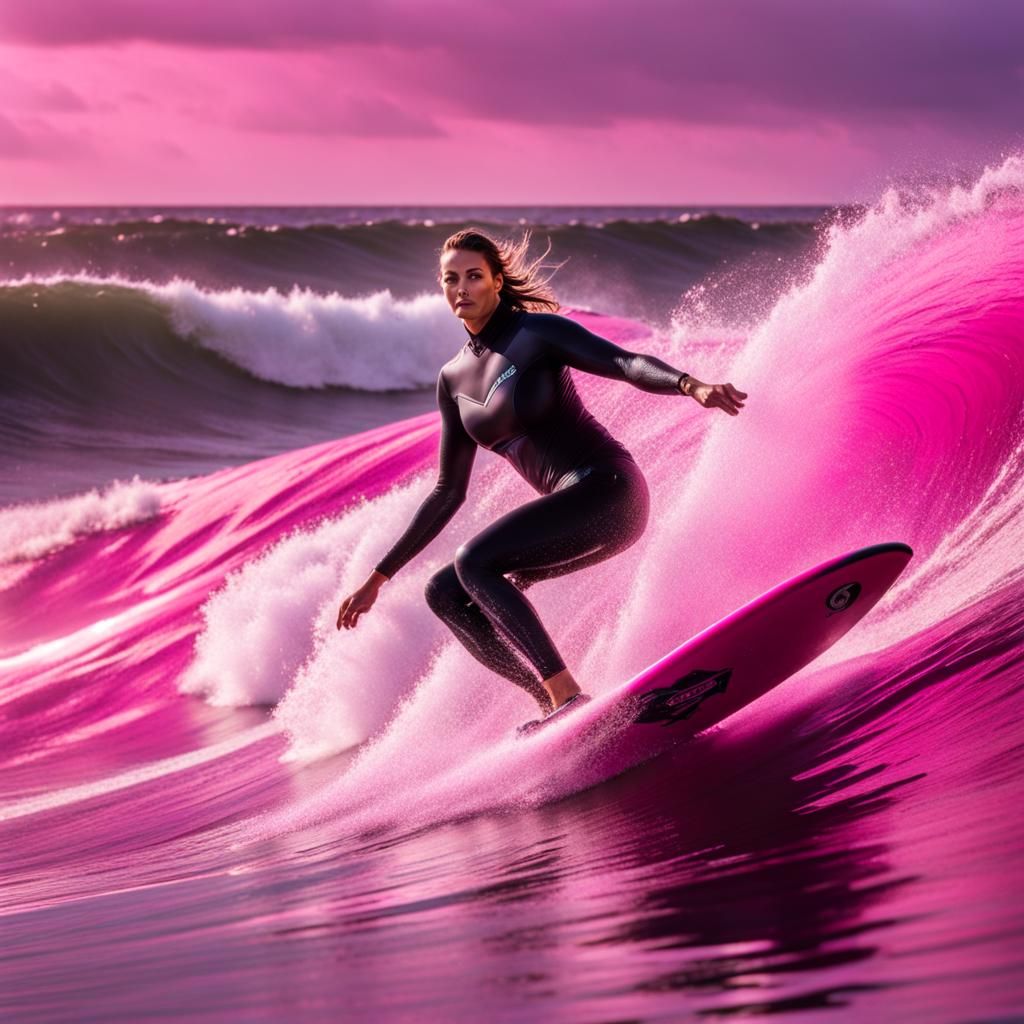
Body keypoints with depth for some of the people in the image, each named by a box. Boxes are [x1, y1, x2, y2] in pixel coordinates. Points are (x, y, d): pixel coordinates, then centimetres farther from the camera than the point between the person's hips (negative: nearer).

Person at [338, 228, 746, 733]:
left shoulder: (538, 332, -5)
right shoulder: (454, 379, 14)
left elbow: (627, 363, -19)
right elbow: (448, 493, 19)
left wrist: (691, 385, -41)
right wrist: (378, 577, 18)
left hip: (608, 489, -8)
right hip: (573, 509, 8)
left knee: (473, 562, -23)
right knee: (444, 593, 4)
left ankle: (569, 696, -24)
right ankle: (556, 706, -2)